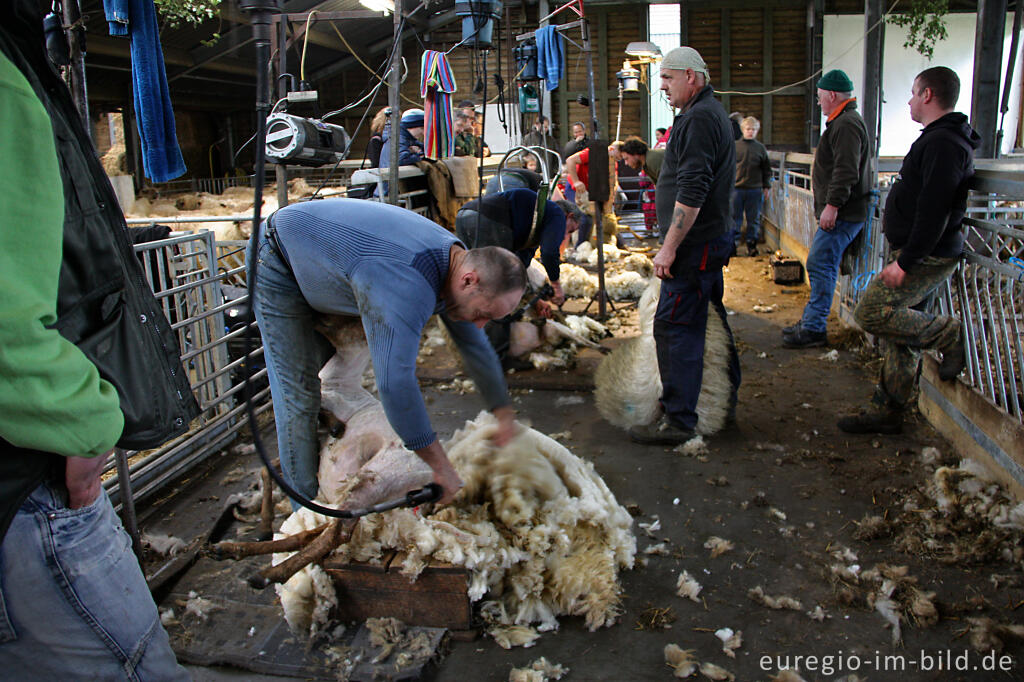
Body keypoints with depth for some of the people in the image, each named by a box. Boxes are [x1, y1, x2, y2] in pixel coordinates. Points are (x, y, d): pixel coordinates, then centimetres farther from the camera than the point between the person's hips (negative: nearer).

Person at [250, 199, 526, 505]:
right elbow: (395, 383, -48)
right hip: (279, 269, -9)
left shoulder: (455, 258, -11)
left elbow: (475, 345, 2)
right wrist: (442, 467, -40)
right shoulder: (407, 285, -42)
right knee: (299, 394, -8)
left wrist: (503, 413, 7)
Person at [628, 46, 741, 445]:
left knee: (675, 326, -9)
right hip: (713, 239, 11)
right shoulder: (710, 112, 19)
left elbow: (691, 192, -24)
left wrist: (670, 247, -22)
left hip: (695, 244, -11)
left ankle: (678, 421, -4)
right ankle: (724, 397, 31)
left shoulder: (700, 118, -15)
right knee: (710, 319, 18)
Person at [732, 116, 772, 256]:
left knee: (754, 219, 7)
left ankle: (752, 245, 16)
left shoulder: (760, 148, 6)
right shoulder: (734, 146, 1)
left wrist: (766, 187, 9)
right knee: (734, 218, 4)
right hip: (736, 188, -1)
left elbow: (766, 169, 12)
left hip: (755, 190, 1)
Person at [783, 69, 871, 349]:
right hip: (837, 212, 11)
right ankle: (810, 322, 20)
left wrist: (832, 205, -25)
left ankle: (814, 329, -7)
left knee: (820, 265, -10)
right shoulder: (844, 122, 21)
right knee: (820, 265, 13)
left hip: (842, 214, -11)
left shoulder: (846, 124, -14)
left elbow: (846, 171, -24)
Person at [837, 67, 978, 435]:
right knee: (900, 334, 10)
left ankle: (947, 333, 0)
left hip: (927, 256, -10)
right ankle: (887, 412, 16)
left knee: (871, 312, -16)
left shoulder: (943, 142, -17)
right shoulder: (940, 138, 17)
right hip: (920, 254, 10)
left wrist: (905, 261, -25)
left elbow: (934, 211, -25)